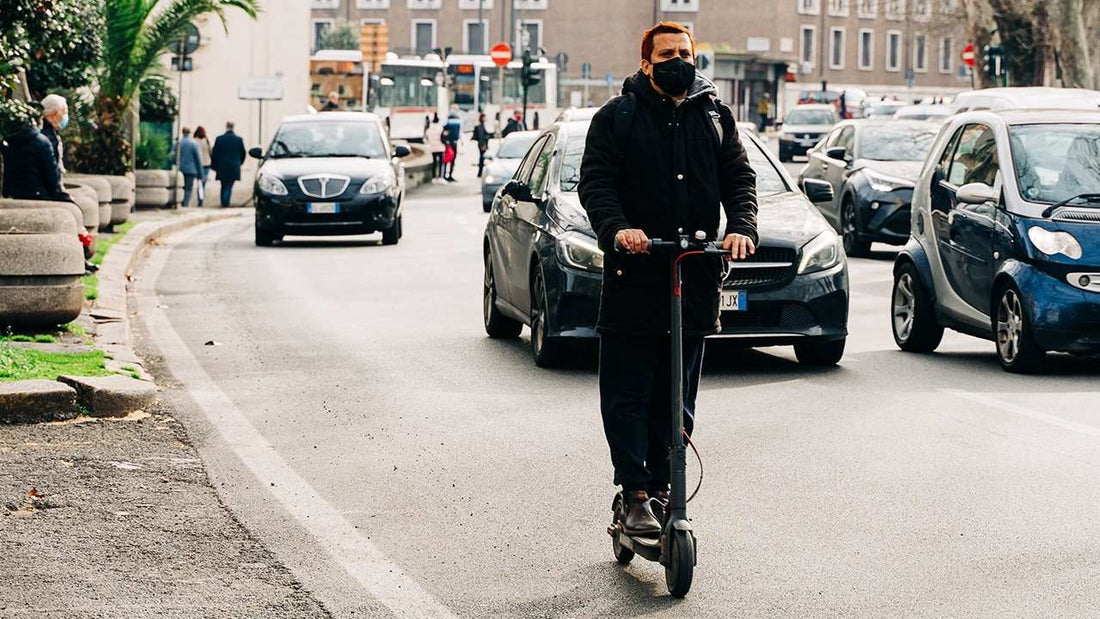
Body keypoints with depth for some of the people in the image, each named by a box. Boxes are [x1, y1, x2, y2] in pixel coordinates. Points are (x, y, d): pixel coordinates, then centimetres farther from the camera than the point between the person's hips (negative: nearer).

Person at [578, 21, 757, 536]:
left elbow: (738, 178, 10)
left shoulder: (715, 115, 14)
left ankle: (660, 487, 18)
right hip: (635, 274, -3)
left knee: (677, 397, 9)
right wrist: (617, 228, -23)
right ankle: (634, 495, 0)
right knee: (627, 393, -4)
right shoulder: (617, 117, 3)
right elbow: (595, 182, -4)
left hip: (697, 275, 3)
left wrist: (741, 227, -10)